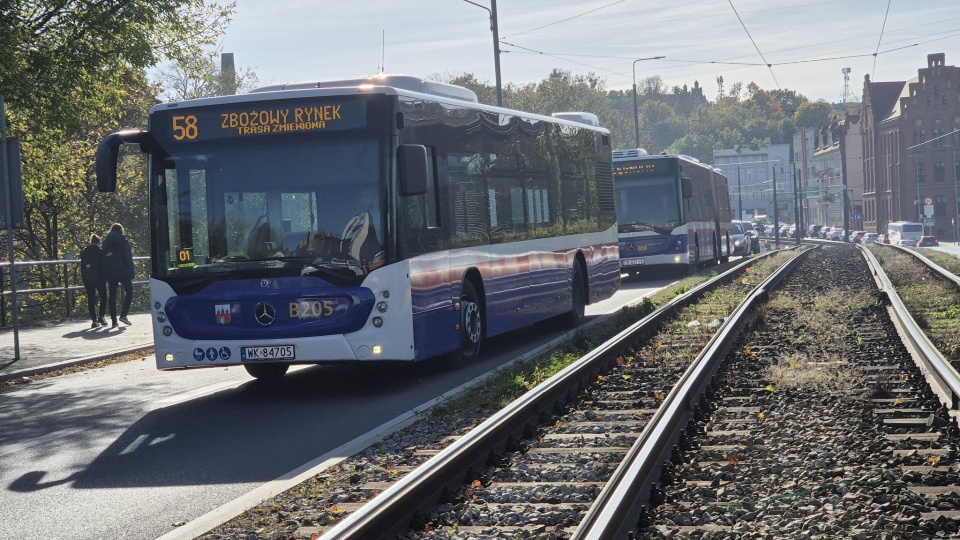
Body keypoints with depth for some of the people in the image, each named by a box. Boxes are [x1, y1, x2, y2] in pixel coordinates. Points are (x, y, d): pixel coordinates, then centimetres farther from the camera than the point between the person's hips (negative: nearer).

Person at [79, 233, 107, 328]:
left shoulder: (83, 252, 8)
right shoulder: (100, 252, -6)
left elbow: (82, 267, 10)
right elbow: (103, 266, -7)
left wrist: (84, 277, 14)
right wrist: (105, 278, -1)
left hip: (87, 279, 4)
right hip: (99, 278, -4)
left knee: (90, 299, 5)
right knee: (103, 296, 9)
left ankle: (94, 320, 2)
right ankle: (101, 316, -3)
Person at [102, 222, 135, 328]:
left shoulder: (106, 242, 10)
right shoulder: (123, 241, -3)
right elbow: (129, 259, -8)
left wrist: (105, 277, 13)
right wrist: (131, 274, -5)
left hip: (110, 273, 4)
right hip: (122, 271, -4)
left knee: (112, 295, 7)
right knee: (129, 291, 10)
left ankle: (114, 321, 4)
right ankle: (123, 315, -5)